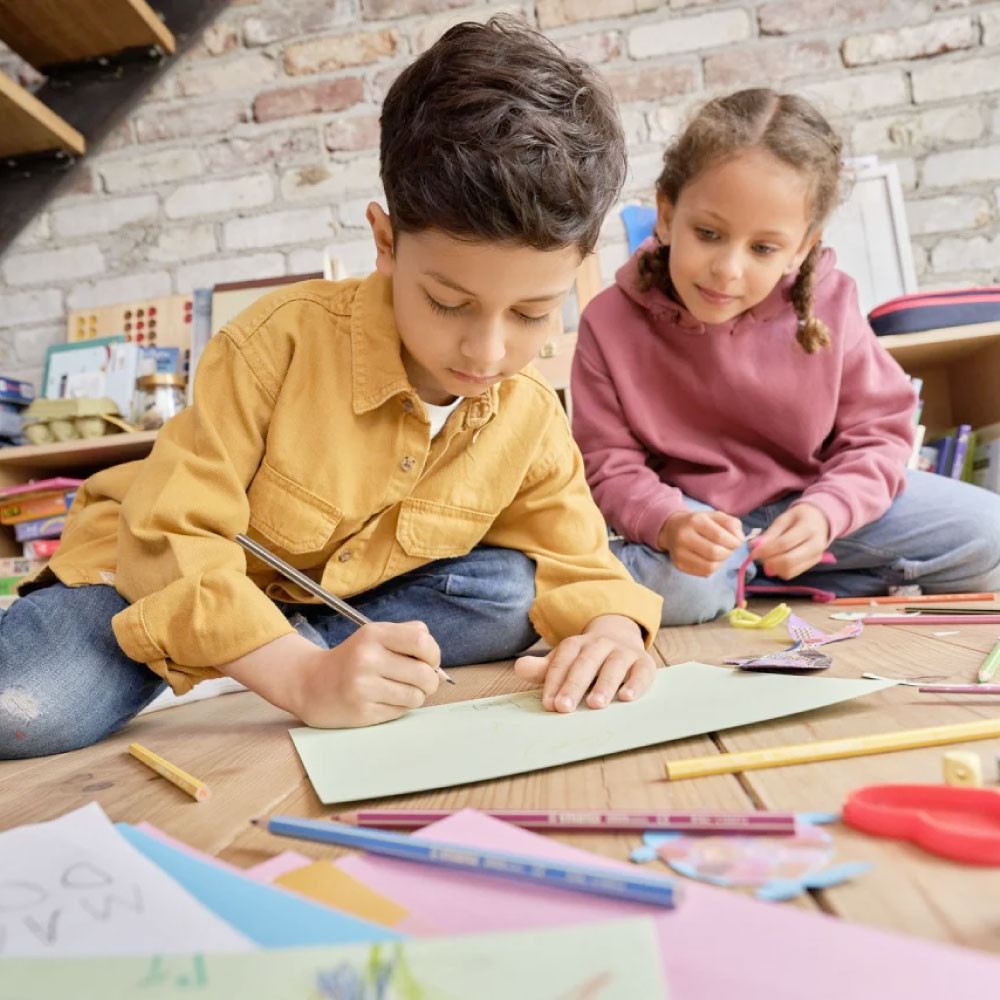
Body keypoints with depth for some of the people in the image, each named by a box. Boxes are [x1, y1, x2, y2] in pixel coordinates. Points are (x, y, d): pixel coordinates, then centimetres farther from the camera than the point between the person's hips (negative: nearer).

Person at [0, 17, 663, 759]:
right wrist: (303, 676, -40)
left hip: (351, 612, 5)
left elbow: (578, 565, -4)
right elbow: (172, 537, -27)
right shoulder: (283, 340, -26)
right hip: (158, 582, -4)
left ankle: (219, 681, -16)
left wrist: (613, 629, -28)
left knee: (511, 593, -20)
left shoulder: (531, 419, -12)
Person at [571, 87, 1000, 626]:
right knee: (680, 587, -37)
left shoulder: (825, 304, -12)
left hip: (809, 497, 4)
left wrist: (825, 512, -23)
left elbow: (877, 433, -5)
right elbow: (609, 462, -13)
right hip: (687, 508, -3)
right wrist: (668, 524, -32)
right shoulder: (611, 322, -16)